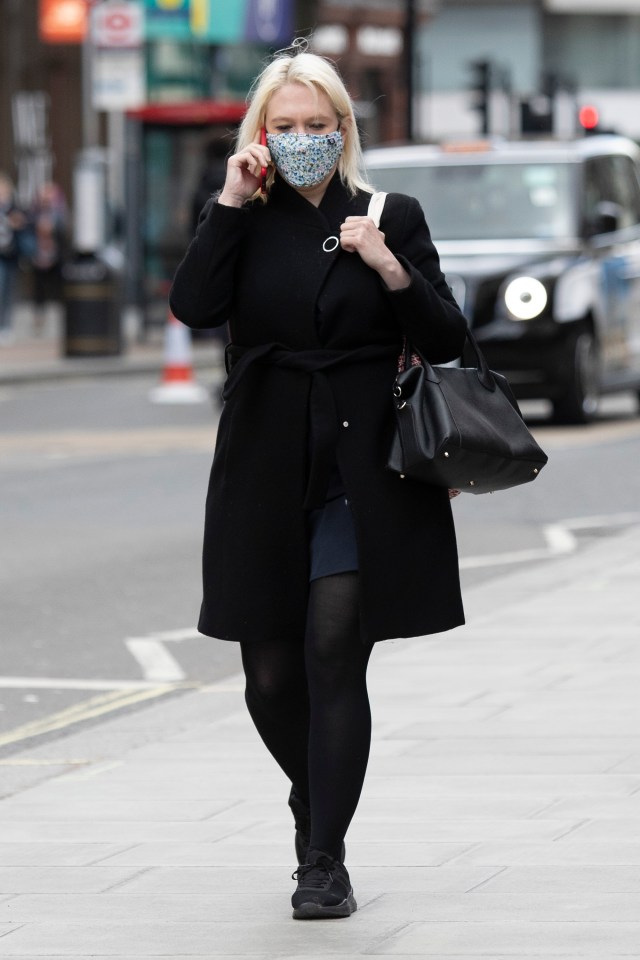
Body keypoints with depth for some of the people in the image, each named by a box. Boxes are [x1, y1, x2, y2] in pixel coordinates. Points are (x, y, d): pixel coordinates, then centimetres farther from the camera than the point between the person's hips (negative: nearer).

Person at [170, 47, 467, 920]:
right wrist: (231, 201, -10)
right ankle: (319, 807, 34)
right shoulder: (245, 224, 7)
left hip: (361, 479, -2)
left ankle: (325, 863, -4)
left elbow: (447, 342, 3)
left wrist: (390, 268, -12)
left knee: (334, 659, -11)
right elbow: (193, 305, -11)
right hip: (266, 479, 2)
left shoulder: (392, 218, 6)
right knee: (271, 677, 5)